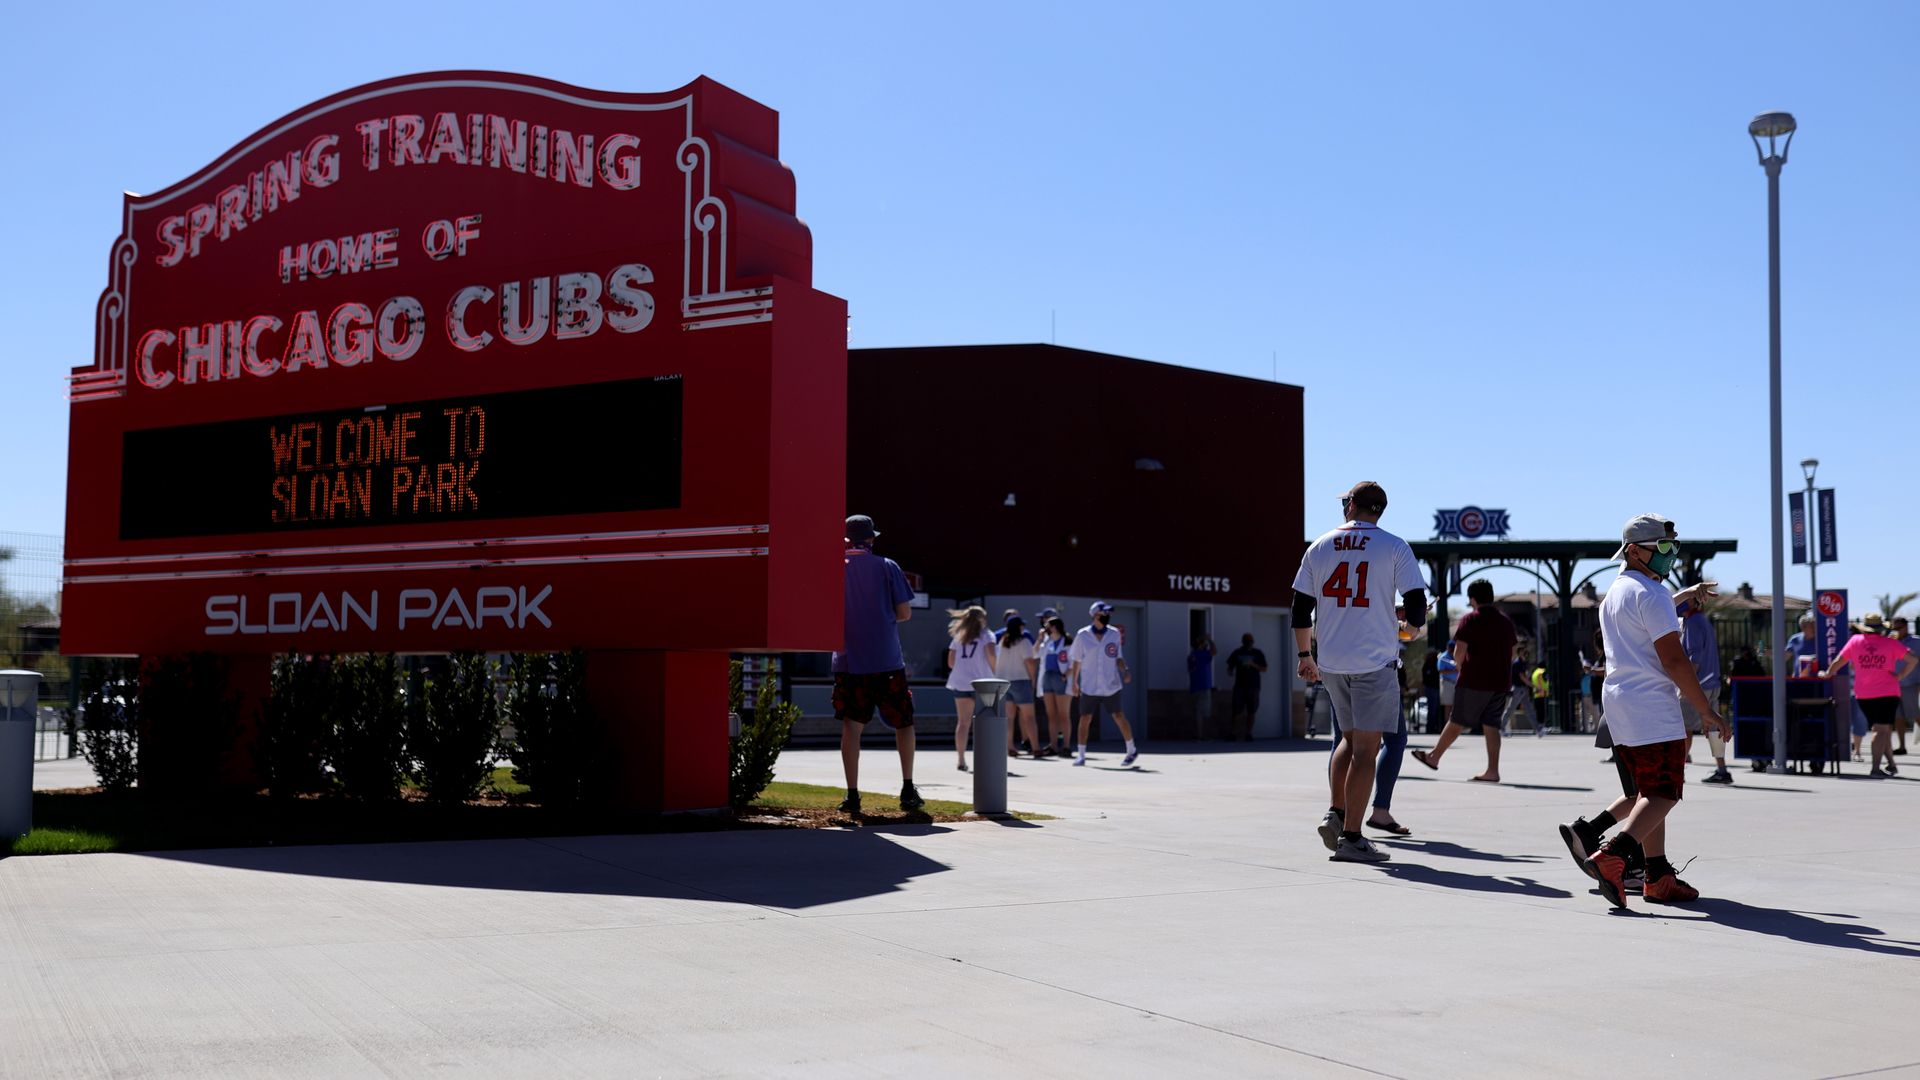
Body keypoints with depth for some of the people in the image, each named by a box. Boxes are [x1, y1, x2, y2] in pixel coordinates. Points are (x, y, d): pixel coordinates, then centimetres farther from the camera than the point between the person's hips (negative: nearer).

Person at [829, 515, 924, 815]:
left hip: (848, 661, 1)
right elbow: (905, 613, -1)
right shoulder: (887, 567, 0)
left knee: (851, 726, 3)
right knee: (903, 723, 12)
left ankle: (852, 794, -3)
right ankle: (908, 789, 8)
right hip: (887, 661, -1)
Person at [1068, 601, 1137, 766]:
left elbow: (1118, 657, 9)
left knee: (1119, 717, 2)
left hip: (1110, 685, 1)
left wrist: (1125, 670, -8)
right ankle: (1081, 754, 8)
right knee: (1085, 719, -1)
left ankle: (1132, 750, 17)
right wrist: (1074, 682, 5)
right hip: (1089, 686, -1)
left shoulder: (1114, 634, 2)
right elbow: (1077, 660, 5)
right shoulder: (1083, 635, -3)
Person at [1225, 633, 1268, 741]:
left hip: (1253, 686, 0)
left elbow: (1264, 669, 4)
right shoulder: (1236, 653, 9)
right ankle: (1234, 732, -7)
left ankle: (1248, 733, 4)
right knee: (1237, 710, -8)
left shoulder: (1258, 654, 7)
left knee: (1251, 712, -1)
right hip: (1240, 685, 0)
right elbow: (1230, 667, 12)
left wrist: (1253, 665, -12)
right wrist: (1230, 671, -12)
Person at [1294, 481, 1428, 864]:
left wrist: (1305, 655, 20)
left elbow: (1300, 610, 8)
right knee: (1365, 749, -2)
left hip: (1331, 661, 4)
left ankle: (1336, 814, 12)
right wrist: (1410, 624, 16)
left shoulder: (1319, 547, 7)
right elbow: (1417, 609, -7)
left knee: (1349, 739, 21)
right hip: (1375, 661, -4)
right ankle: (1351, 838, -3)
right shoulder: (1394, 547, -3)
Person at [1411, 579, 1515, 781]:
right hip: (1501, 682, 5)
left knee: (1457, 722, 5)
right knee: (1491, 726, 3)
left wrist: (1460, 666, 8)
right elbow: (1513, 653, 16)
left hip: (1474, 681, -5)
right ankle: (1492, 771, -3)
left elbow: (1459, 653, -11)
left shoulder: (1470, 620, -6)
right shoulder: (1506, 621, 12)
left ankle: (1434, 757, 16)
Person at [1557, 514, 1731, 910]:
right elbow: (1673, 660, -16)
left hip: (1618, 701, 9)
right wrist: (1707, 711, -12)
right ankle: (1612, 855, -22)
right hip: (1652, 706, -9)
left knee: (1648, 791, 14)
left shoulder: (1614, 593, 18)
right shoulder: (1652, 595, -11)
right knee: (1664, 794, -8)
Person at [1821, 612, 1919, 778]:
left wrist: (1827, 674, 23)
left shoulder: (1855, 641, 3)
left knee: (1883, 730, 16)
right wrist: (1900, 676, 1)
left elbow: (1839, 661, 10)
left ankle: (1891, 765, 21)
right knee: (1882, 730, -7)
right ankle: (1875, 768, -17)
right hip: (1888, 693, -3)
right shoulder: (1890, 643, -2)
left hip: (1863, 695, 3)